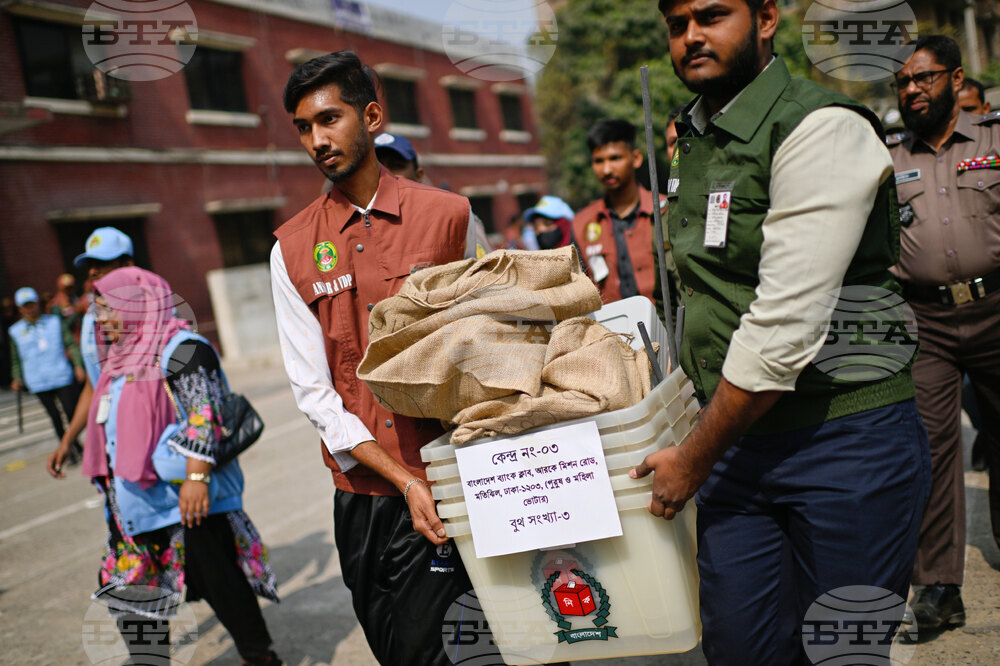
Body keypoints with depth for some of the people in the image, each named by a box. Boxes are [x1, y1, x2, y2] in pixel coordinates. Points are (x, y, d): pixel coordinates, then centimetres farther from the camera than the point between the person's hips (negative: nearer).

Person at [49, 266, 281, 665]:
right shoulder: (124, 358, 18)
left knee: (218, 581, -1)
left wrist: (196, 476, -27)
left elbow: (204, 412, -20)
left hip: (190, 497, -9)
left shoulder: (181, 348, -11)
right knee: (131, 587, 12)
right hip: (138, 502, 9)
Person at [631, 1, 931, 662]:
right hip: (736, 439, 7)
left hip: (846, 440, -6)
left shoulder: (822, 127, -15)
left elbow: (786, 325, -20)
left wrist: (693, 459, -12)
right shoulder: (692, 137, 10)